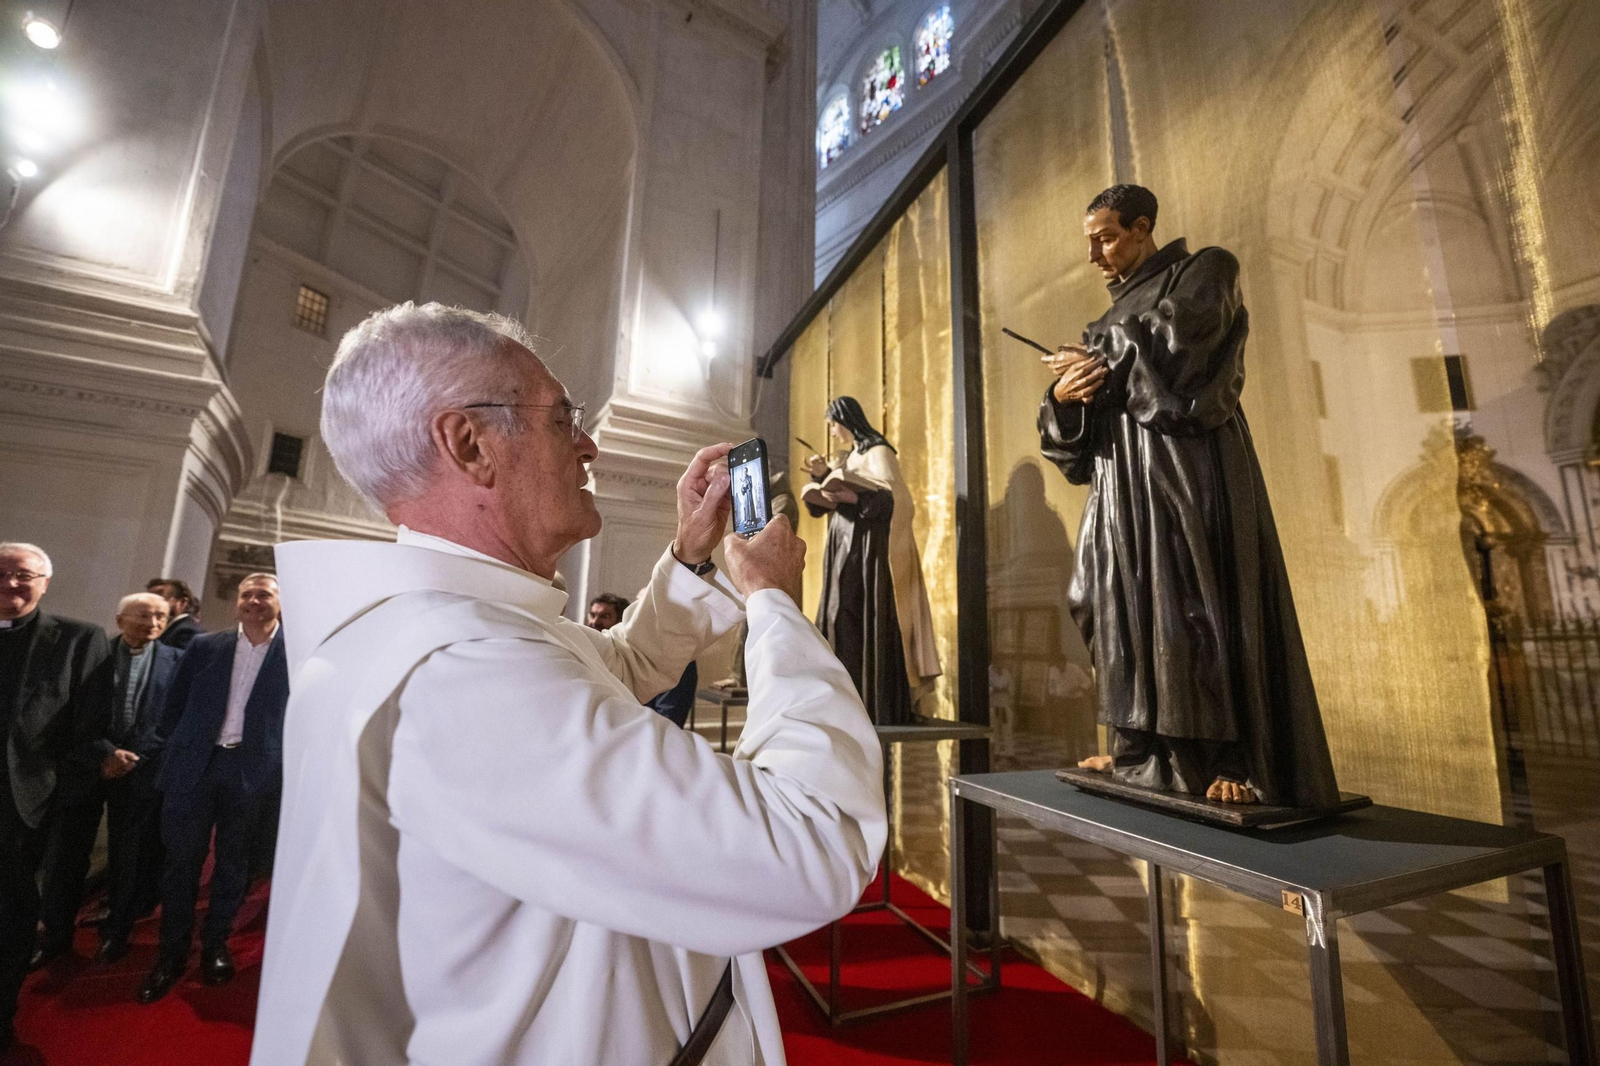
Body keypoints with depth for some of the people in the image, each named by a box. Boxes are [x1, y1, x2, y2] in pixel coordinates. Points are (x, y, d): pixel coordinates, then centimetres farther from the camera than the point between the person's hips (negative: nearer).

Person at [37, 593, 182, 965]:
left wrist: (134, 757, -7)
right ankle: (56, 935, 30)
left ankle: (116, 932, 27)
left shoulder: (177, 661, -1)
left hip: (142, 771, -1)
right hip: (86, 765, 1)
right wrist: (104, 753, -15)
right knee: (67, 855, 10)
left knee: (129, 859, 9)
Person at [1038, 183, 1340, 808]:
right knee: (1120, 604, 1)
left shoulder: (1205, 270, 9)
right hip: (1124, 480, 6)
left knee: (1198, 604, -11)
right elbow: (1076, 425, 14)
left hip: (1188, 469, -6)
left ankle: (1231, 763, -3)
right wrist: (1063, 394, -8)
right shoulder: (1117, 313, 24)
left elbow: (1174, 337, -15)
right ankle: (1140, 753, 10)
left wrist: (1098, 358, -2)